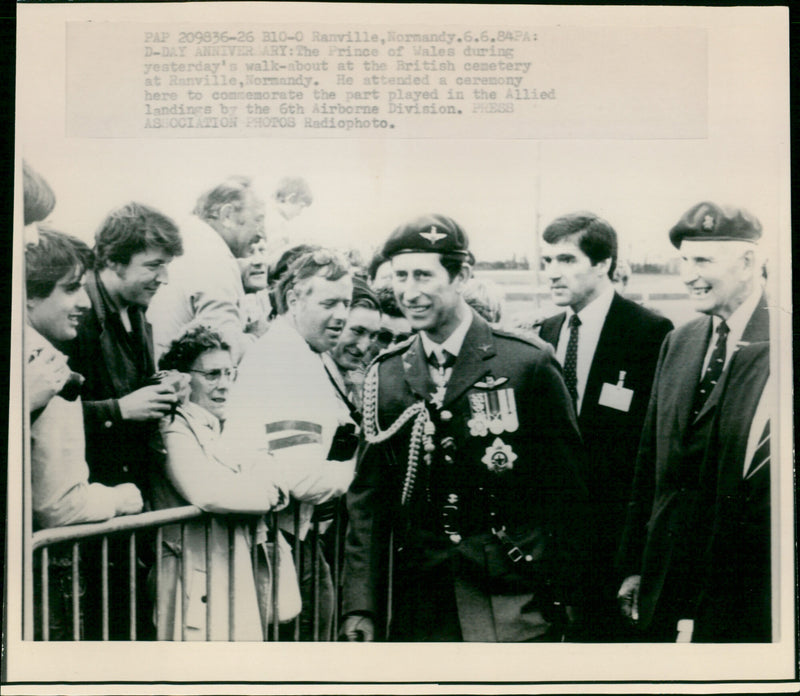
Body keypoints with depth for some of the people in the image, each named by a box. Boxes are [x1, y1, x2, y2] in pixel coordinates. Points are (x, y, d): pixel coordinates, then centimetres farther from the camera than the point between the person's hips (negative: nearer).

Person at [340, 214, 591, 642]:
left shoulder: (528, 363, -6)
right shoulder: (385, 376, 4)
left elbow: (565, 490, -2)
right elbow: (368, 498, 5)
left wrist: (565, 597, -1)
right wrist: (360, 607, 0)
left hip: (513, 606, -2)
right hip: (420, 609, 3)